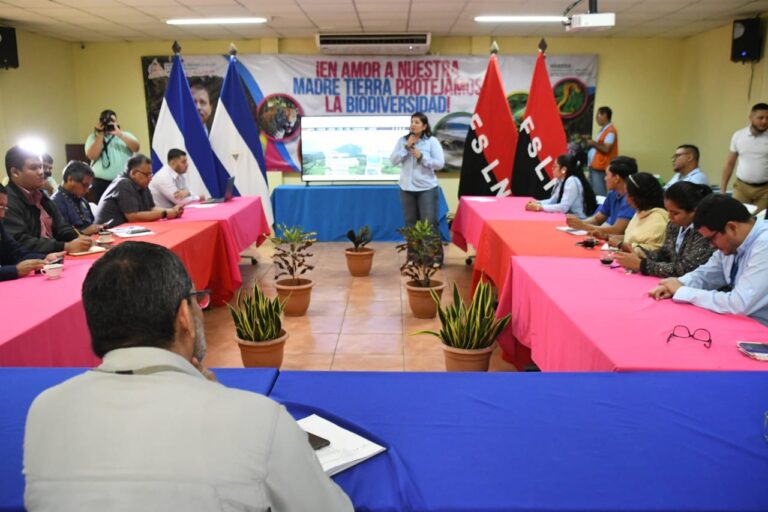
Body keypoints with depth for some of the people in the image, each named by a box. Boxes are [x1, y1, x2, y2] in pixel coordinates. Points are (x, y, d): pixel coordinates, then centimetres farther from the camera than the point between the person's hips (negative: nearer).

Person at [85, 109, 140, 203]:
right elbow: (92, 156, -7)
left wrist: (119, 134, -12)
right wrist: (101, 135, -5)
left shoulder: (125, 135, 13)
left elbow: (136, 148, -6)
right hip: (101, 183, -1)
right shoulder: (93, 137, 9)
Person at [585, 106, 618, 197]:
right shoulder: (603, 130, 18)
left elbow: (606, 149, -20)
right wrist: (591, 141, 9)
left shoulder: (610, 131, -12)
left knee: (600, 195, -10)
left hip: (600, 168, -10)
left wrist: (593, 143, -10)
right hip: (594, 166, 10)